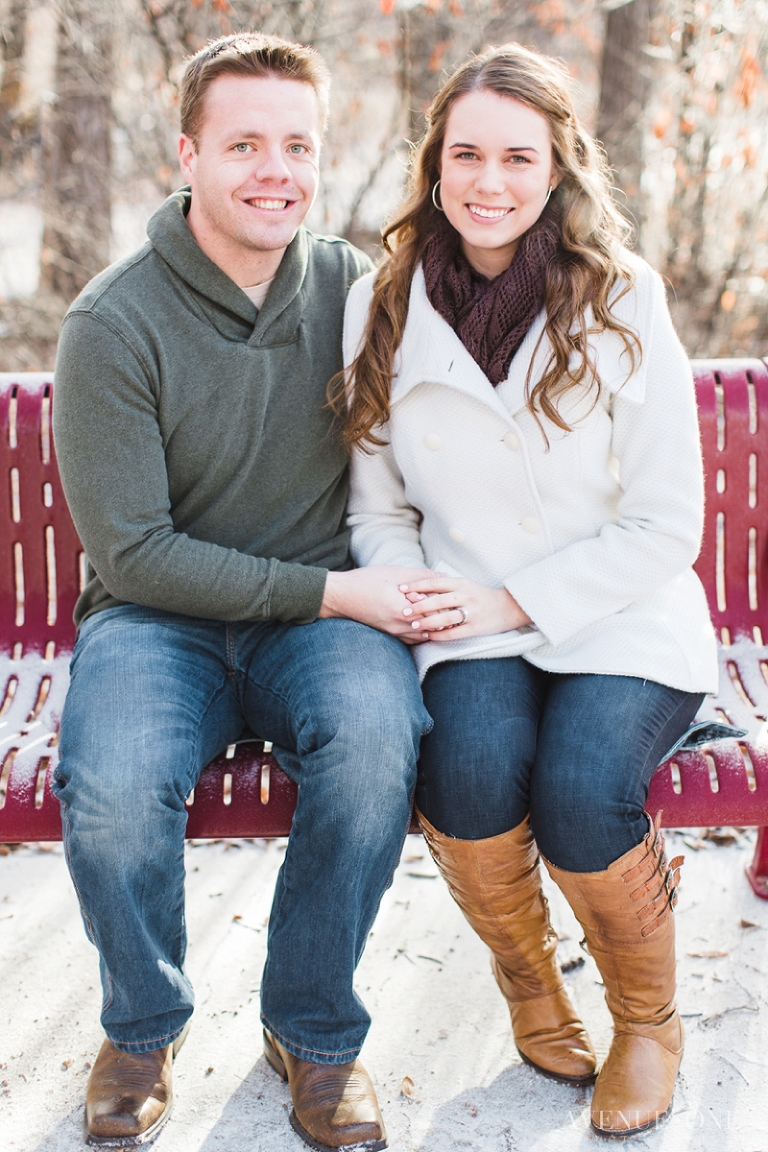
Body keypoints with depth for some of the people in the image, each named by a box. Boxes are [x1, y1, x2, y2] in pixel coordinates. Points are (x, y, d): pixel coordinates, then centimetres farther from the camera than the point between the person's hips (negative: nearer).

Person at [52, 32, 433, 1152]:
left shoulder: (355, 287, 1)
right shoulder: (113, 323, -10)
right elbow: (133, 553, -12)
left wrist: (393, 576, -8)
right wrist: (329, 591, -16)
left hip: (325, 609, 2)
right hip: (159, 615, -1)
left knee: (373, 738, -32)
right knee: (111, 793, -31)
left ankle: (316, 1030, -6)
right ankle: (143, 1026, 3)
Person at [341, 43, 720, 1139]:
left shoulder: (621, 301, -5)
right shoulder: (381, 308, 3)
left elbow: (666, 526, -6)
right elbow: (377, 506, 10)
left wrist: (512, 599, -15)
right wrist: (416, 598, -11)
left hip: (622, 624, -1)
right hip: (474, 632, 2)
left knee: (579, 792, -29)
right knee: (474, 762, -30)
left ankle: (649, 1018, 5)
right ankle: (526, 977, 4)